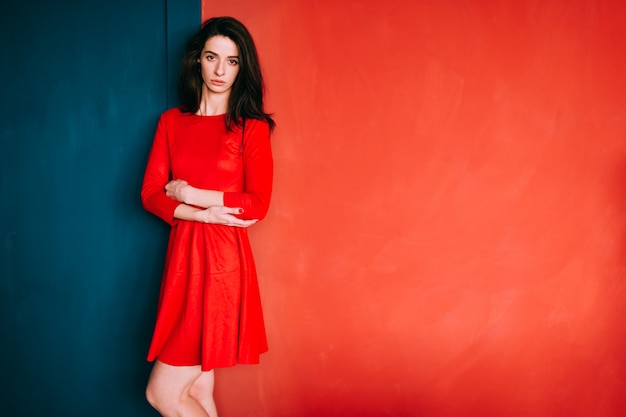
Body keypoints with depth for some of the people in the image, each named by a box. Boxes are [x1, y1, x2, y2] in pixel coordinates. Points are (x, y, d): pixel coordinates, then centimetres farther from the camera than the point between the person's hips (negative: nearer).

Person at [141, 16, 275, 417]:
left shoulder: (251, 126, -2)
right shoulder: (171, 121, 10)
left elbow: (258, 204, -10)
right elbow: (151, 194, 3)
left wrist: (189, 194, -6)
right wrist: (204, 214, -12)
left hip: (223, 260, -5)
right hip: (182, 253, 5)